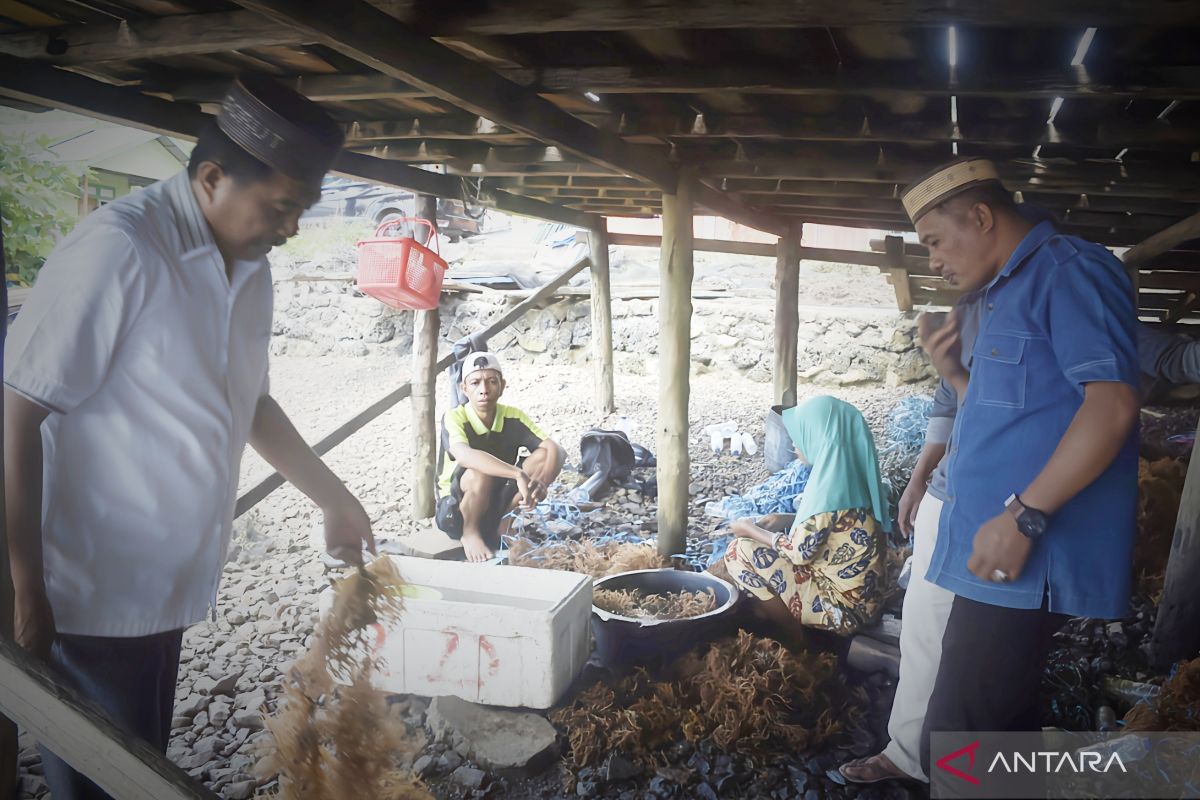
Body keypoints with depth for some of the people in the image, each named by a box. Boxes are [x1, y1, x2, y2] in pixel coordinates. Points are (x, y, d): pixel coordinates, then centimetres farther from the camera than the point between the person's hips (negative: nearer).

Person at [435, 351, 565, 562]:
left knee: (544, 456, -16)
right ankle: (470, 533, -10)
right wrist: (518, 474, -51)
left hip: (498, 504, 4)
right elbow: (465, 455, -42)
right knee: (481, 471, -36)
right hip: (456, 511, -4)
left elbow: (556, 450, -19)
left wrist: (541, 483, -40)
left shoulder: (513, 417, -8)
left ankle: (505, 526, -4)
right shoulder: (454, 418, -20)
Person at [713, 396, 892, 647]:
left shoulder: (830, 485, -24)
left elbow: (799, 552, -18)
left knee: (740, 551, -10)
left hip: (844, 605, -9)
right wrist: (786, 520, 10)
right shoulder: (852, 473, 3)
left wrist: (750, 530, -3)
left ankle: (792, 641, 2)